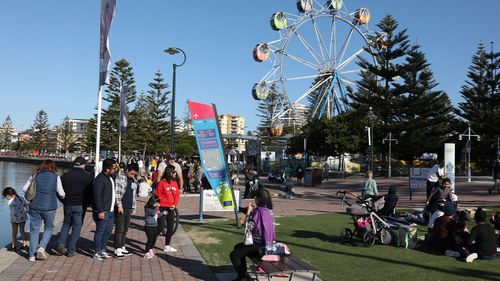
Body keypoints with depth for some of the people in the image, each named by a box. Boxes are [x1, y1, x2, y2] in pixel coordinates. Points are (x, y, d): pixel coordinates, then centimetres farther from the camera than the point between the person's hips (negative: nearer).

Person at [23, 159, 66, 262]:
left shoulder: (35, 175, 3)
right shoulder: (55, 177, -3)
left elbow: (24, 189, 4)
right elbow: (61, 193, -3)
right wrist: (63, 196, 20)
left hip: (35, 207, 2)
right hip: (50, 207, -2)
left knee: (34, 230, 10)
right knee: (48, 228, 16)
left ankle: (31, 255, 13)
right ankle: (42, 247, -3)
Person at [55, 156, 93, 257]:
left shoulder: (65, 175, 2)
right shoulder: (87, 176, -6)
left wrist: (65, 201, 17)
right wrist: (87, 203, 11)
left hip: (67, 205, 3)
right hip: (80, 206, -3)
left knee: (66, 224, 22)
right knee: (76, 227, 5)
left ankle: (61, 244, 6)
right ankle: (71, 251, 8)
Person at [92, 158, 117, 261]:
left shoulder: (110, 178, 12)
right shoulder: (100, 179, -17)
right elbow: (97, 197, -20)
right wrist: (100, 211, -22)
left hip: (110, 210, 9)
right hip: (103, 211, -9)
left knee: (108, 230, 15)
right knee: (100, 231, 0)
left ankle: (103, 250, 28)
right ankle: (97, 252, 10)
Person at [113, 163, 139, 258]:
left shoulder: (134, 181, 15)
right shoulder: (120, 178, -7)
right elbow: (116, 192, -13)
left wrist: (134, 208, 17)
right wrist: (119, 205, -16)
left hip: (129, 208, 7)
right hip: (120, 208, -7)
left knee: (125, 229, 11)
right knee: (119, 229, -3)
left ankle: (122, 247, 20)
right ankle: (117, 249, 4)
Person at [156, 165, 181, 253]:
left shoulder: (175, 182, 6)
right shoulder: (162, 182, -11)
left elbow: (177, 194, 9)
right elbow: (158, 195, -10)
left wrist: (175, 204, -5)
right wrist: (158, 207, -12)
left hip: (171, 208, 6)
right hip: (163, 208, -6)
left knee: (170, 228, 10)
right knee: (161, 226, -8)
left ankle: (167, 246, 22)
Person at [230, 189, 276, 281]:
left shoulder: (258, 211, -22)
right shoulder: (267, 210, 8)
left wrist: (248, 212, -13)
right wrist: (252, 211, 5)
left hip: (260, 246, -11)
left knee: (233, 255, -9)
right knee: (238, 247, 25)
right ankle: (243, 273, 32)